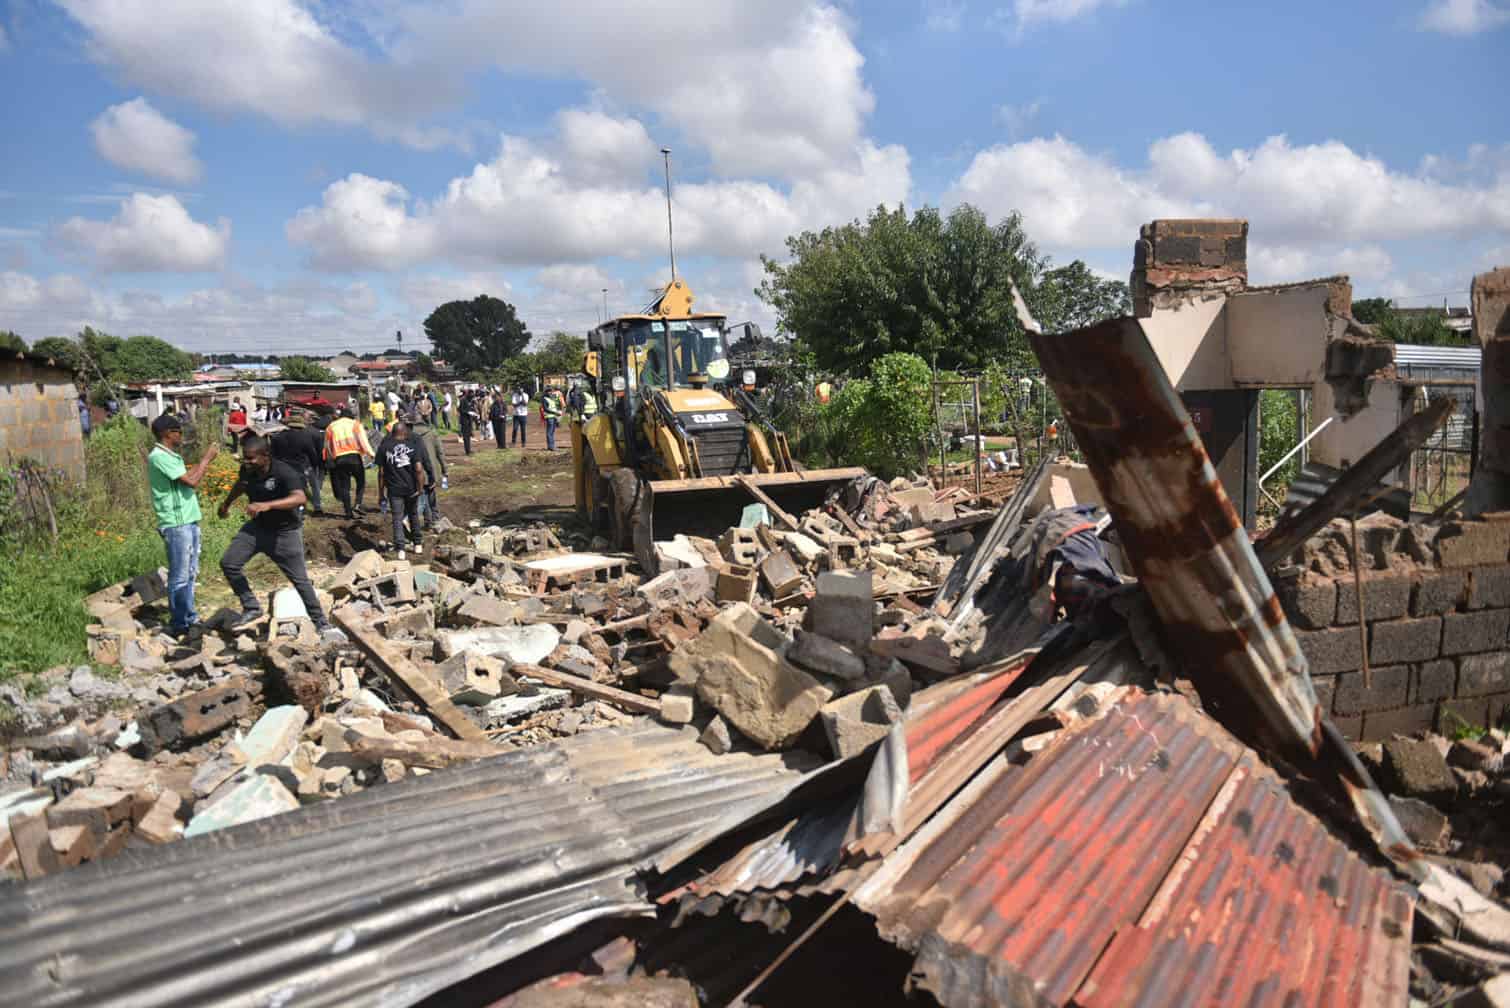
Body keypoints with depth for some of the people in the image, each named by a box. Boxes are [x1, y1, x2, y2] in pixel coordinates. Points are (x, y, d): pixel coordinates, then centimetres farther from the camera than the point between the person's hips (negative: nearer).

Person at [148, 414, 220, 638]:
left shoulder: (172, 456, 15)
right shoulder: (159, 457, -16)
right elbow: (192, 481, -19)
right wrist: (207, 459, -10)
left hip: (189, 521, 10)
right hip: (175, 524, -10)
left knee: (190, 574, 16)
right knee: (179, 577, -3)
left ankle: (190, 617, 25)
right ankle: (178, 624, 5)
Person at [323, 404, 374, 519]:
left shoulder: (331, 427, 14)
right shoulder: (355, 424, 4)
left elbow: (328, 446, 16)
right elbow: (363, 441, -7)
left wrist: (329, 460, 24)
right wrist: (371, 454, -7)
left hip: (339, 459, 3)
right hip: (354, 457, -3)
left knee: (344, 485, 8)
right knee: (361, 482, 9)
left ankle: (348, 511, 7)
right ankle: (357, 504, -10)